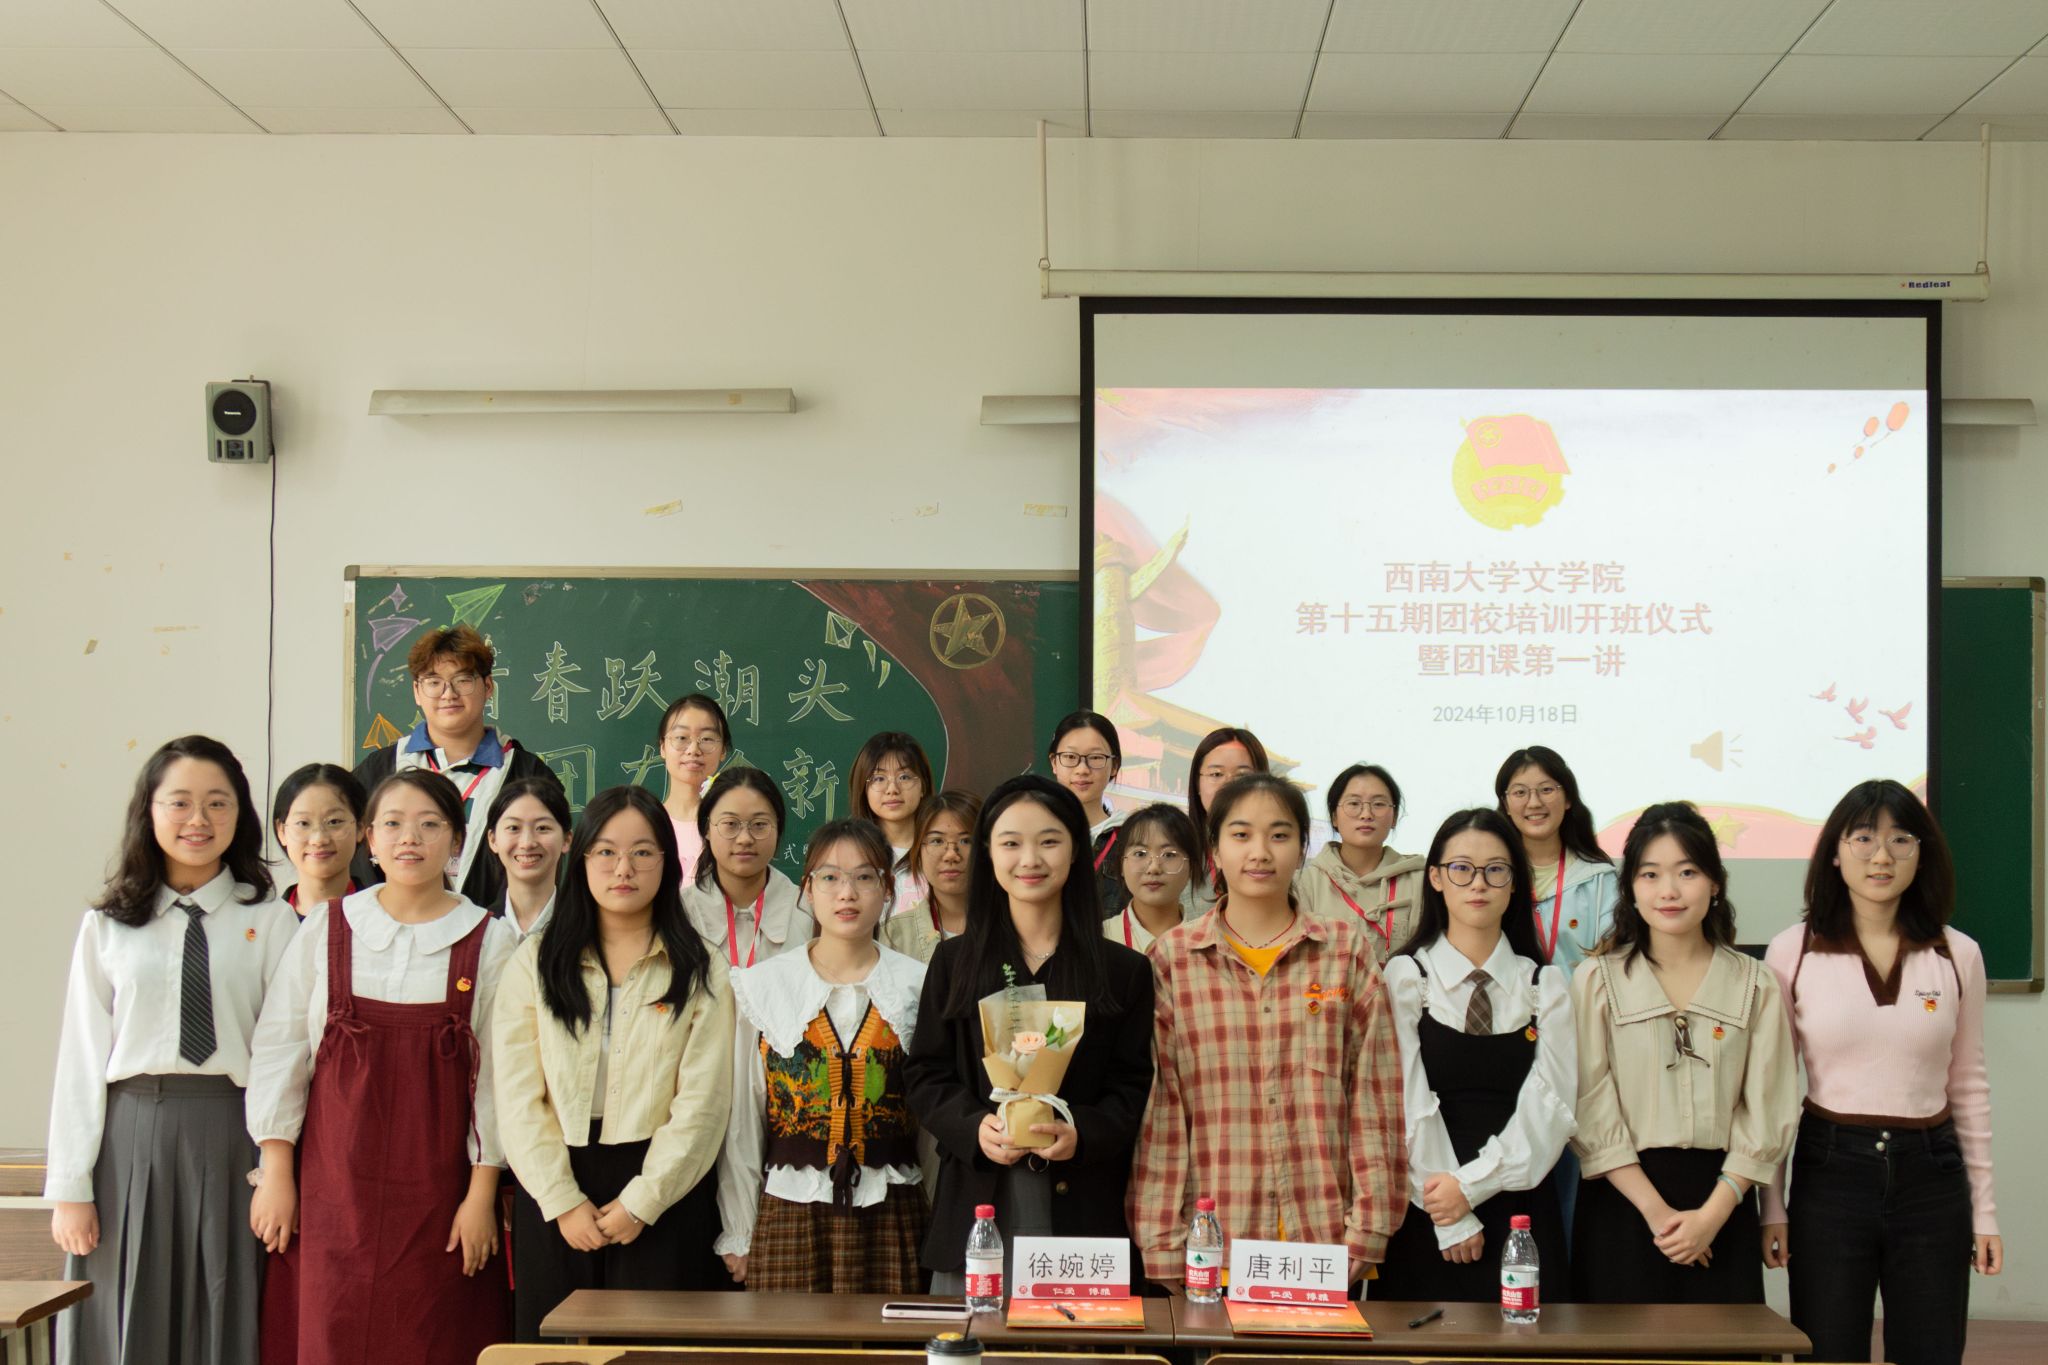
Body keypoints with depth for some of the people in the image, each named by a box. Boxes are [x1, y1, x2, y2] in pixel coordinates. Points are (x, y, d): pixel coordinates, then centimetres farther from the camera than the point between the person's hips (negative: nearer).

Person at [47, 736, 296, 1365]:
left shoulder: (270, 920, 0)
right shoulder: (107, 926, 4)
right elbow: (81, 1057, 3)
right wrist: (69, 1189, 1)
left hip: (233, 1134, -1)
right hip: (131, 1135, 1)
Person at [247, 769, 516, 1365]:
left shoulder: (489, 941, 2)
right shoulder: (326, 928, 5)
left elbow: (495, 1074, 0)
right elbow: (279, 1051, 6)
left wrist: (482, 1192, -4)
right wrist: (276, 1172, 1)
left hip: (438, 1182, -1)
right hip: (335, 1176, 1)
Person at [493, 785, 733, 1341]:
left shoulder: (698, 971, 4)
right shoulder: (537, 961, 7)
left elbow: (702, 1102, -3)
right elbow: (518, 1096, 0)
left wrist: (640, 1201, -10)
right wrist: (563, 1201, -8)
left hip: (663, 1191, -1)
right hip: (554, 1194, 1)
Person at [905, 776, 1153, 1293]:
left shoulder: (1123, 970, 8)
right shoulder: (954, 961, 11)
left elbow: (1132, 1085, 5)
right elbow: (926, 1075, 8)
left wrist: (1081, 1133, -15)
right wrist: (974, 1126, -11)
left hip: (1081, 1209, 0)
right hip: (976, 1203, 1)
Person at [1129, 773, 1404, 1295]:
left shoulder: (1347, 949, 6)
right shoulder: (1172, 958, 3)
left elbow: (1376, 1094, 4)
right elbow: (1156, 1106, 2)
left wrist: (1368, 1232, -2)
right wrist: (1162, 1250, -3)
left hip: (1325, 1240, 1)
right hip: (1210, 1246, -1)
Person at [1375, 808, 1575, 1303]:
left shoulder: (1546, 986, 8)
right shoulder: (1406, 977, 1)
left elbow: (1550, 1105, -1)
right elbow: (1411, 1104, -7)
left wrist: (1472, 1184, -12)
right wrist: (1451, 1221, -12)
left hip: (1521, 1213, 2)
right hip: (1426, 1218, -2)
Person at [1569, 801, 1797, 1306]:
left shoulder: (1756, 985, 6)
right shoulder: (1597, 980, 2)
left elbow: (1768, 1114, 1)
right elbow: (1591, 1113, -5)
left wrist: (1713, 1214, -9)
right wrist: (1656, 1210, -12)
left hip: (1722, 1202, 1)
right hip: (1622, 1202, -1)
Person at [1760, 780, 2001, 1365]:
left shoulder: (1958, 955, 3)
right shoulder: (1792, 952, -3)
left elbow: (1968, 1086, 10)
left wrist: (1985, 1210, 9)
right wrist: (1771, 1207, 0)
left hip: (1931, 1175, 2)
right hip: (1829, 1169, -2)